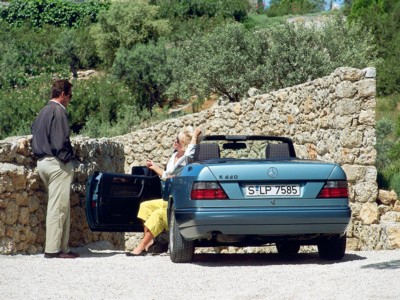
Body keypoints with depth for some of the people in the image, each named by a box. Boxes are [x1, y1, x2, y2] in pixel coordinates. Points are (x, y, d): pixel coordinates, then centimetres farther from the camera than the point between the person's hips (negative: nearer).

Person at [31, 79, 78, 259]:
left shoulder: (43, 112, 17)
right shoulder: (58, 111, -12)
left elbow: (35, 137, 19)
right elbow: (61, 140, -19)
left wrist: (40, 155, 17)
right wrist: (66, 158, -10)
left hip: (42, 162, 10)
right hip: (57, 163, -10)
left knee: (61, 207, 13)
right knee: (58, 207, -7)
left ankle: (62, 247, 13)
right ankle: (53, 249, -7)